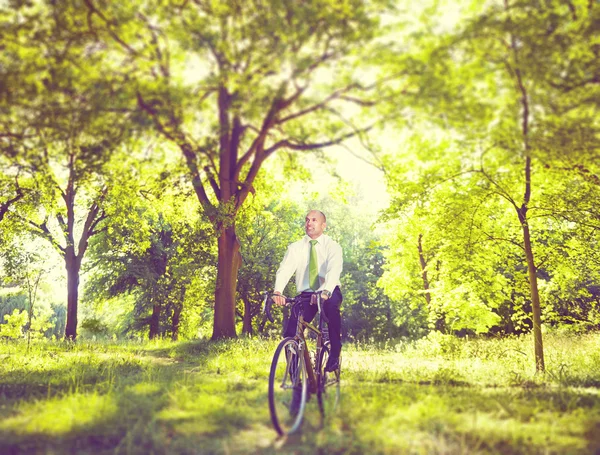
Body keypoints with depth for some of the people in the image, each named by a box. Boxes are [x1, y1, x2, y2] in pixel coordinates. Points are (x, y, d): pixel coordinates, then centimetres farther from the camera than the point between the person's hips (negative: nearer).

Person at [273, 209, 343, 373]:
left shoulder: (332, 246, -5)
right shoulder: (295, 247, 2)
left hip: (330, 293, -2)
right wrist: (277, 291, -36)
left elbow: (334, 270, -24)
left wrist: (325, 291, -45)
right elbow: (284, 269, -14)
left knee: (331, 305, -38)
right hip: (306, 294, 2)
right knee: (290, 334, -14)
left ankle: (335, 354, -21)